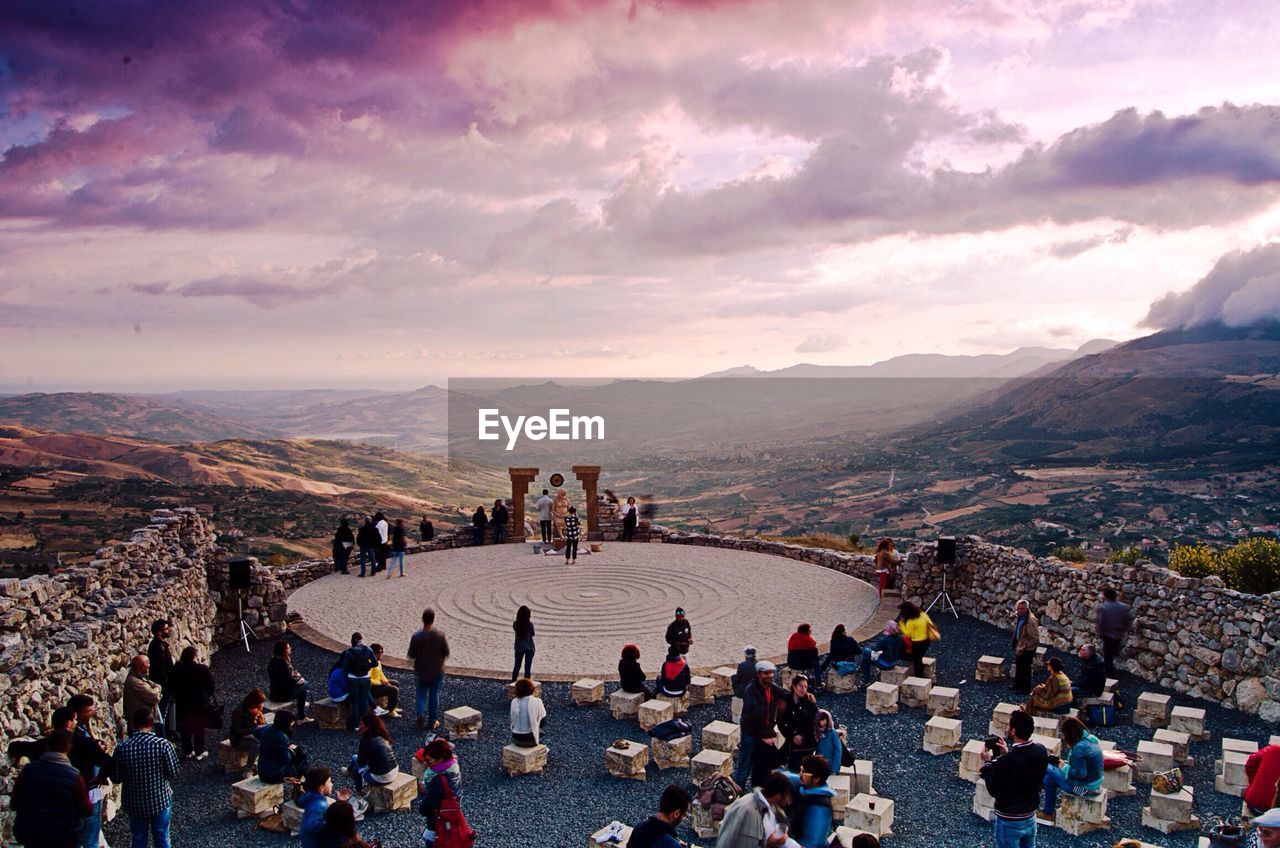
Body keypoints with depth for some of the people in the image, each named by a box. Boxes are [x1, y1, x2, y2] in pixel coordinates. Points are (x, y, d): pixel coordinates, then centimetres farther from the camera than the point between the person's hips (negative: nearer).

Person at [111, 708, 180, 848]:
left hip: (135, 803, 1)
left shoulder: (122, 748, -16)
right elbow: (173, 774, -12)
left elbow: (116, 778, -5)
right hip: (160, 800, -1)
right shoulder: (163, 744, -20)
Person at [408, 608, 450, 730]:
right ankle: (432, 720, 19)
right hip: (437, 671, 0)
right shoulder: (440, 635, -14)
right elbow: (446, 653, -6)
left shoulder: (416, 636, -15)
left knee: (422, 694, 17)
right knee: (434, 695, 13)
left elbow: (411, 655, -9)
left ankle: (421, 713, -6)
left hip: (421, 671, 0)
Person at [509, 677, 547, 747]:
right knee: (540, 731, 31)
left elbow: (513, 720, 4)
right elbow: (543, 721, -7)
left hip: (516, 739, 3)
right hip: (530, 740, -3)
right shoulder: (537, 702, -16)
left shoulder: (514, 702, -8)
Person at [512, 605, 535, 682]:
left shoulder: (516, 624, -12)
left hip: (519, 648, 3)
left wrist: (517, 617, 9)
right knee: (527, 668, 5)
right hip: (529, 648, -3)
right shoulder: (530, 625, -18)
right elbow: (532, 634, -1)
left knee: (517, 666, 19)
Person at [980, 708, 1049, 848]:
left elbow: (993, 791, -17)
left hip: (1009, 822, -6)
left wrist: (987, 762, -8)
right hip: (1030, 817, 6)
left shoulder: (1005, 762, -32)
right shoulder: (1041, 751, -12)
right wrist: (1007, 754, 4)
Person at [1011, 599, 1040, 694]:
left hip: (1027, 650, -8)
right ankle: (1018, 685, 39)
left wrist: (1024, 648, -22)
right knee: (1018, 666, 22)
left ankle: (1026, 688, 25)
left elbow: (1035, 639, -25)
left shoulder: (1031, 620, -28)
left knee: (1025, 669, 8)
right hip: (1019, 647, 8)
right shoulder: (1018, 617, -2)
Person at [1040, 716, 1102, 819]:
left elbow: (1080, 774, -26)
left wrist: (1065, 767, -11)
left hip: (1085, 789, -9)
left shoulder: (1079, 748, -25)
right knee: (1049, 778, 16)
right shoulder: (1091, 740, 2)